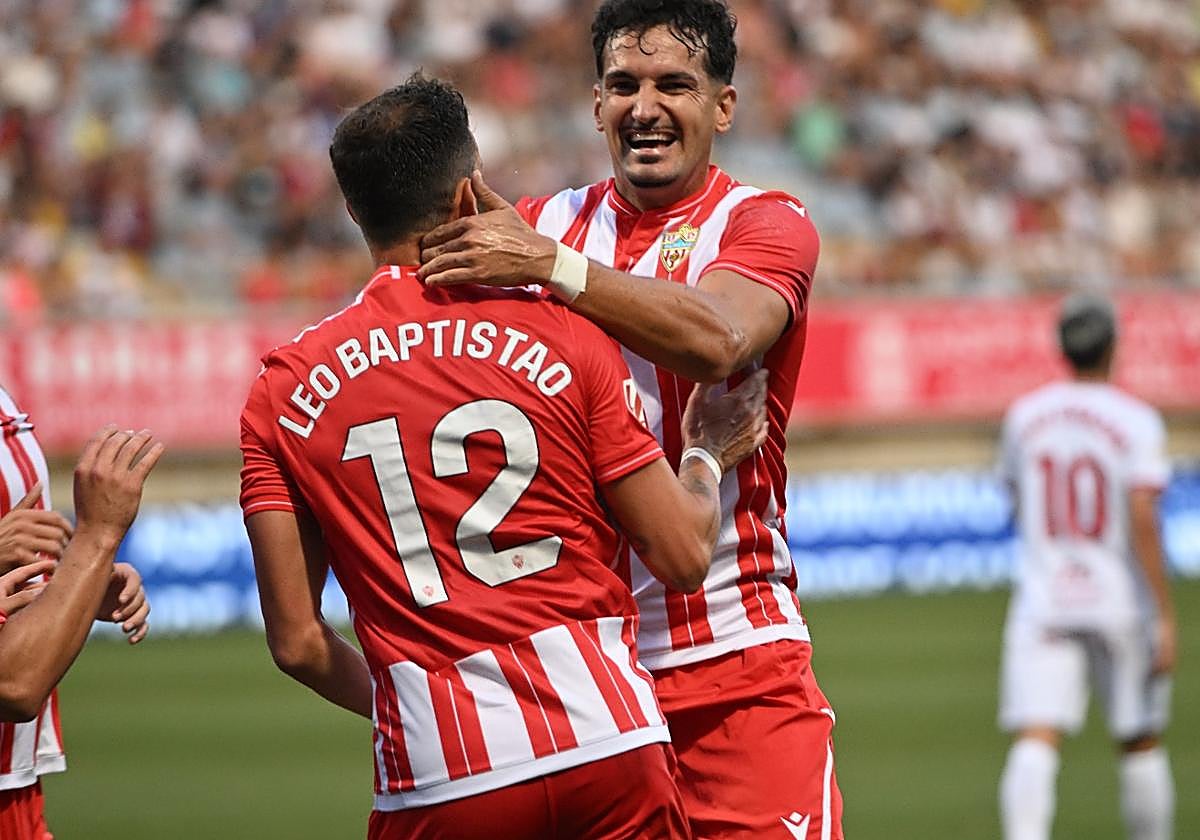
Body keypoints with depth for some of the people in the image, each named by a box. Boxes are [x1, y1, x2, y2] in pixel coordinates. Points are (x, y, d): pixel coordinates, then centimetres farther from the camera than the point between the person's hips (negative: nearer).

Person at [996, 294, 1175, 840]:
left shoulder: (1024, 416, 5)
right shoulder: (1136, 422, -7)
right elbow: (1142, 520, -15)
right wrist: (1165, 619, -14)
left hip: (1041, 604, 2)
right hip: (1120, 604, -1)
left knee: (1035, 741, -11)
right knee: (1140, 741, 14)